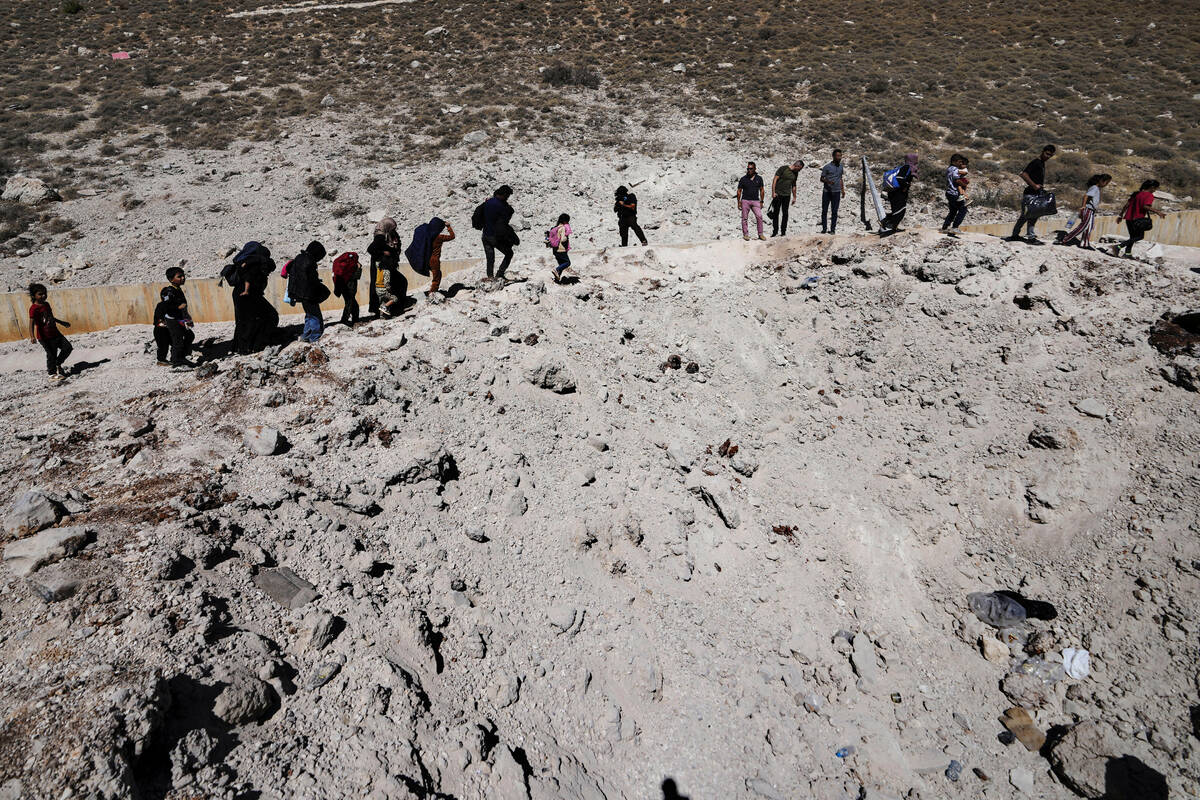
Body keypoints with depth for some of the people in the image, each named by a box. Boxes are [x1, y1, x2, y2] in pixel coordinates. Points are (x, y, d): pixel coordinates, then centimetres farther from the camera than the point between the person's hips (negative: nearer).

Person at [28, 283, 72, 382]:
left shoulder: (46, 304, 11)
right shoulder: (34, 308, -15)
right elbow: (32, 323, -22)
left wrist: (62, 322, 36)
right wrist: (32, 336, -33)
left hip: (55, 333, 8)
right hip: (44, 337, -8)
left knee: (67, 347, 8)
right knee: (51, 354, -4)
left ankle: (57, 365, 28)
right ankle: (52, 374, 8)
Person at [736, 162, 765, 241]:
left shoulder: (759, 178, 5)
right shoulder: (743, 179, 0)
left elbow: (761, 190, 12)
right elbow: (739, 191, 6)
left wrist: (761, 201, 8)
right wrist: (739, 202, 1)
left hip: (755, 201, 1)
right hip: (745, 201, -1)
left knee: (759, 216, -12)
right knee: (744, 218, 0)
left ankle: (760, 234, -5)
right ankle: (745, 234, 10)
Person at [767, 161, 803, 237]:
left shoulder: (795, 173, 11)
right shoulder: (783, 168, -8)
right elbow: (775, 180, -10)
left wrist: (794, 197, 22)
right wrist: (773, 192, -16)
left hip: (787, 196, 5)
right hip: (778, 195, -5)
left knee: (785, 214, 4)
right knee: (776, 213, 0)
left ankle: (783, 232, 10)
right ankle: (775, 231, 6)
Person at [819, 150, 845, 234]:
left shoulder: (840, 166, 11)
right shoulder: (827, 167, -4)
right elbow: (821, 179, -1)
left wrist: (843, 190, 17)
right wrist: (827, 181, -21)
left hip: (836, 192, 3)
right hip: (827, 192, -3)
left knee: (834, 211, 1)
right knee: (824, 211, 1)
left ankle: (833, 229, 4)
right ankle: (824, 228, 9)